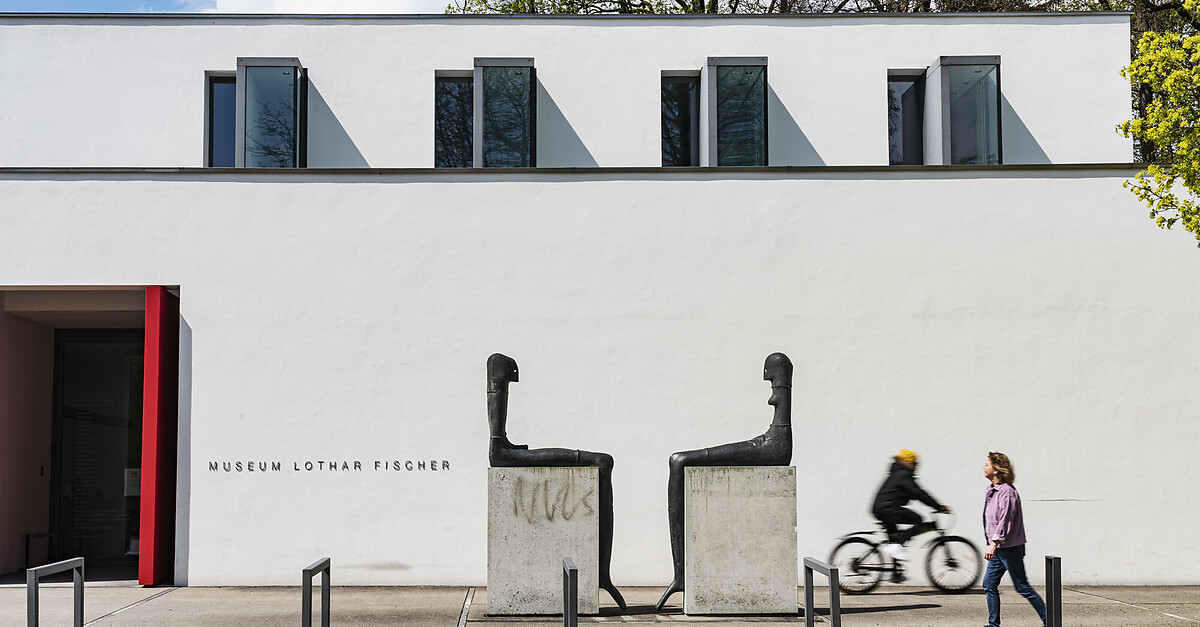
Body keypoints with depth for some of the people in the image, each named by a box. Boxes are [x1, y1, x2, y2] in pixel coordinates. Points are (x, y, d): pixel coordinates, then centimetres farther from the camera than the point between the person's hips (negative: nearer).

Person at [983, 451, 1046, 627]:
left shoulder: (1007, 492, -17)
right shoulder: (992, 490, 13)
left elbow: (1005, 520, -25)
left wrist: (994, 544, -31)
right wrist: (992, 544, 22)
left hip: (1010, 549, -9)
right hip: (998, 549, 9)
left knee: (1022, 587, -3)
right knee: (989, 584, 6)